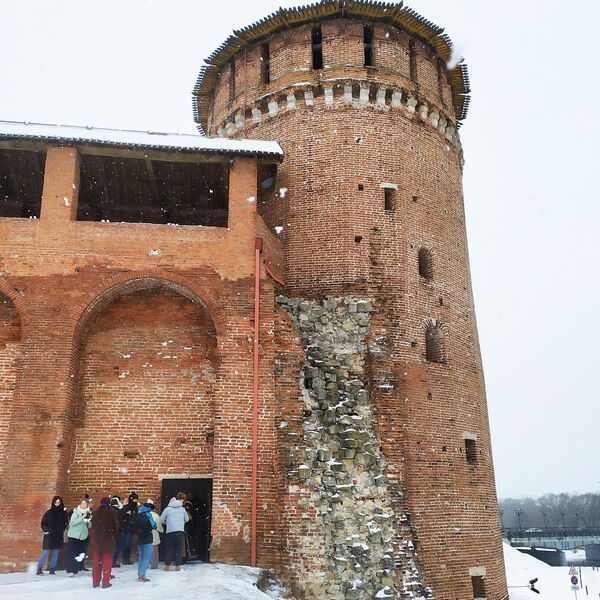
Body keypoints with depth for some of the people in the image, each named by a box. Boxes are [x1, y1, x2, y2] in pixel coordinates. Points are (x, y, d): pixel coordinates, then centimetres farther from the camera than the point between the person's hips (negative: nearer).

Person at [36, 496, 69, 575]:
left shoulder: (63, 513, 5)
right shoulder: (49, 512, -2)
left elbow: (66, 523, 16)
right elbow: (43, 523, 1)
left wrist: (63, 530, 4)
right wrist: (46, 530, -12)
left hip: (58, 536, 3)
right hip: (49, 536, -3)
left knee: (55, 554, 5)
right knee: (45, 552, -7)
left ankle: (52, 569, 11)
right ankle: (39, 569, -1)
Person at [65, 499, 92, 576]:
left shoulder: (88, 514, 10)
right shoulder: (76, 513, -4)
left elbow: (89, 526, 12)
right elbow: (72, 522, -19)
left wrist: (90, 520, -7)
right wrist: (82, 518, -23)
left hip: (83, 536, 5)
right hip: (73, 536, -5)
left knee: (81, 553, 1)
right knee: (72, 553, -7)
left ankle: (75, 569, 11)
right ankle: (70, 570, -5)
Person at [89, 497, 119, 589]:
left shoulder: (96, 513, 0)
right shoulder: (112, 512, -9)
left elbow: (92, 526, 4)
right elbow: (116, 525, -6)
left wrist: (95, 536, 14)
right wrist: (114, 535, 10)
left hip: (96, 539, 3)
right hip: (109, 539, -3)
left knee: (96, 560, 14)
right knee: (107, 560, 4)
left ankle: (95, 581, 19)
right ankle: (105, 582, 2)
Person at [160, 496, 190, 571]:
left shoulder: (167, 509, 5)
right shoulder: (182, 509, 13)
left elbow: (161, 520, 8)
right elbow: (187, 519, 18)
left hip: (170, 531, -2)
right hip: (180, 531, 2)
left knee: (169, 549, 8)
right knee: (178, 549, 9)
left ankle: (167, 566, 10)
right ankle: (178, 566, 9)